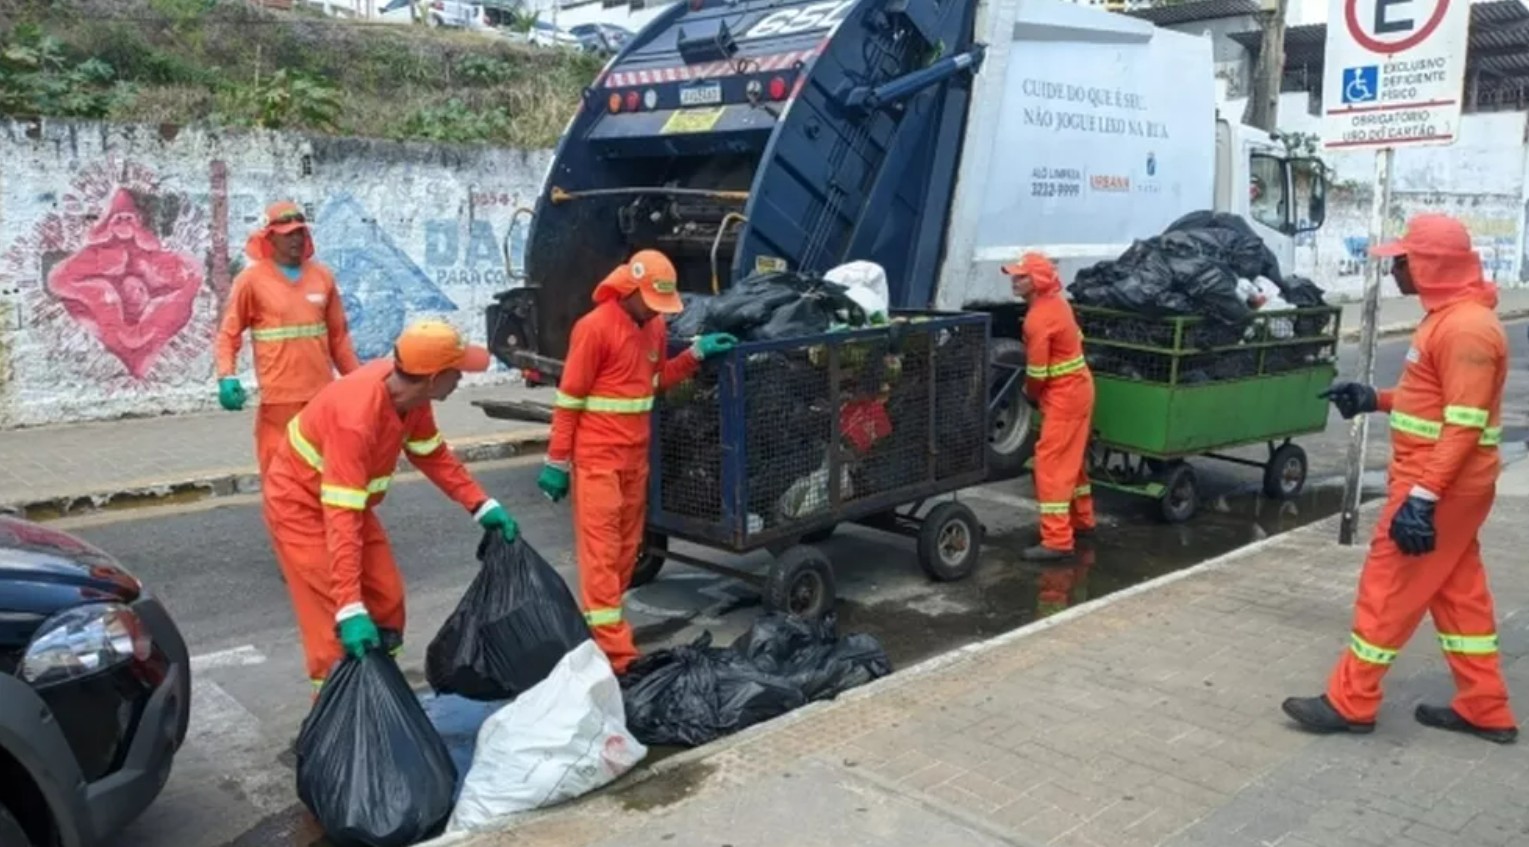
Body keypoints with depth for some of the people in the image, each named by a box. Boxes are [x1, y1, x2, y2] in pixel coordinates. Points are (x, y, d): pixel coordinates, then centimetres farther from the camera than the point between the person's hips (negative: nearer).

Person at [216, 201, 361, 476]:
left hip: (322, 394, 4)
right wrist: (226, 377, -17)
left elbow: (339, 336, 11)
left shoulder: (322, 275, 7)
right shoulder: (252, 279, -5)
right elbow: (228, 332, -3)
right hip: (279, 396, -4)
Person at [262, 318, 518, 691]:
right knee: (337, 625, -10)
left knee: (387, 603, 9)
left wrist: (481, 505, -3)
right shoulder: (356, 419, -39)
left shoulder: (411, 394, -15)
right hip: (300, 503, -8)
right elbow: (342, 519, -42)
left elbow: (432, 454, 4)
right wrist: (349, 609, -45)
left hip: (349, 499, 8)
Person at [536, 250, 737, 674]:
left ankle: (601, 626, 21)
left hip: (636, 454, 8)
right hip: (597, 457, -8)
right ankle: (611, 648, -8)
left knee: (627, 547, 10)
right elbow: (569, 399, -12)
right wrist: (557, 462, -10)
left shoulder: (654, 326, 8)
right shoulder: (595, 327, -15)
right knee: (601, 550, -7)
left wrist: (697, 352, 6)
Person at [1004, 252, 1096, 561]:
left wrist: (1030, 394, 2)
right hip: (1077, 387, 10)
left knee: (1051, 464, -9)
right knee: (1071, 458, 22)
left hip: (1063, 395, -10)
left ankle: (1057, 541, -9)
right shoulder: (1057, 302, 7)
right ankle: (1081, 520, 36)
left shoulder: (1038, 318, -22)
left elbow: (1037, 372, -20)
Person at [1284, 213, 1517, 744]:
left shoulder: (1466, 327, -21)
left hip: (1439, 487, -10)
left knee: (1389, 588, -2)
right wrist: (1376, 400, 9)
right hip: (1445, 484, 10)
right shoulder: (1449, 317, 12)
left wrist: (1422, 497, -27)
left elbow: (1465, 424, -25)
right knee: (1458, 592, 15)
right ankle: (1485, 709, 25)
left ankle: (1349, 703, 8)